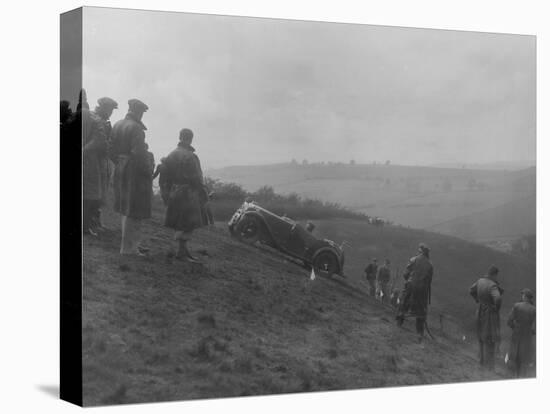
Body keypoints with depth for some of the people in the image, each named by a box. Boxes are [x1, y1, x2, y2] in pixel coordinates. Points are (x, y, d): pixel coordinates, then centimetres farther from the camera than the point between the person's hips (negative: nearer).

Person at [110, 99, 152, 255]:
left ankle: (131, 244, 28)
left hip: (120, 170, 9)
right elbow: (138, 153, -22)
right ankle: (128, 247, 0)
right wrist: (147, 172, -14)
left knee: (125, 209, 18)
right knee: (133, 211, -2)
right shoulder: (136, 128, -16)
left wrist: (119, 164, 18)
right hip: (134, 171, -9)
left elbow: (112, 150, 11)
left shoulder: (117, 125, 9)